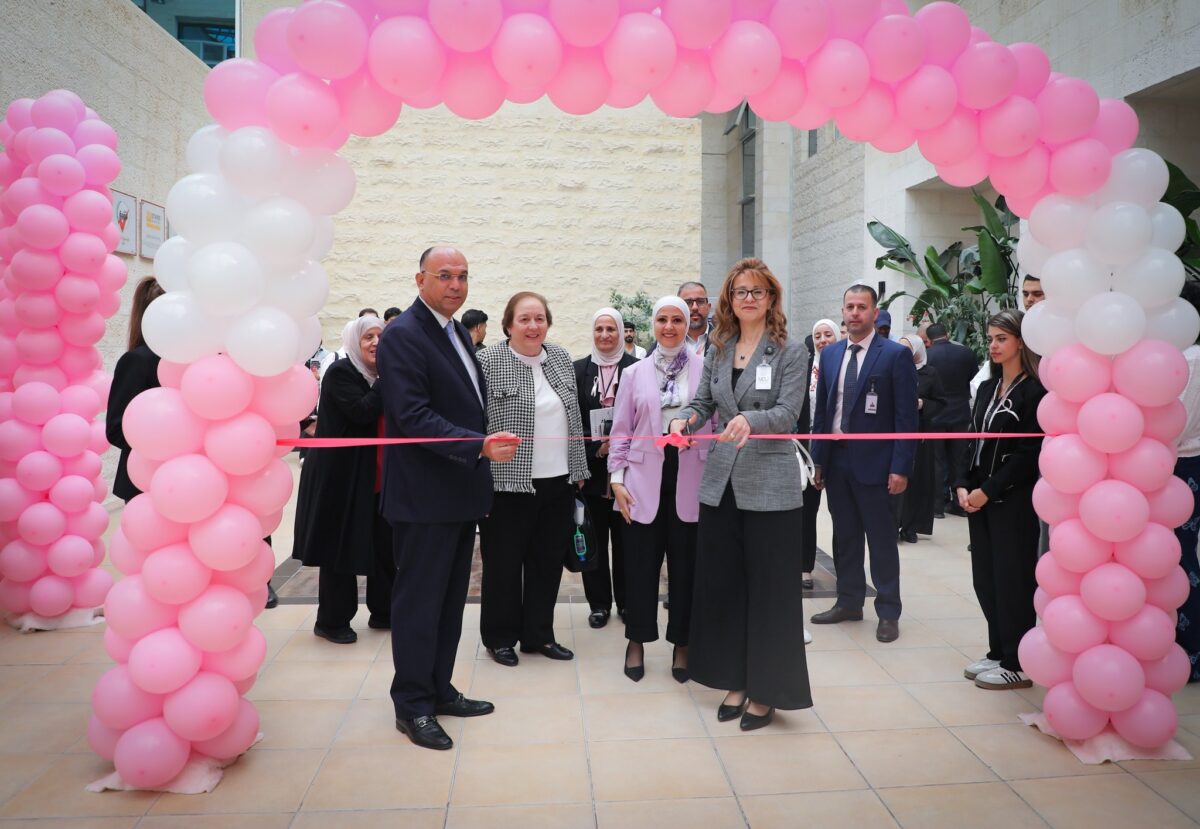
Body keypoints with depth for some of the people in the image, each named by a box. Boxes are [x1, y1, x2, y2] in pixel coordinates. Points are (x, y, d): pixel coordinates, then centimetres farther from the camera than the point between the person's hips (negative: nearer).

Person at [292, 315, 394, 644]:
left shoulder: (382, 377, 12)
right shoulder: (340, 372, -11)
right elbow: (361, 412, -24)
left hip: (377, 476, 7)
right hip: (342, 476, -7)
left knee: (384, 544, 10)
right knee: (340, 546, 2)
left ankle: (382, 611, 24)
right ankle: (332, 621, 16)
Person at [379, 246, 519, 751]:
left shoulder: (457, 332, 14)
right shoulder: (403, 336, -15)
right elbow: (413, 416, -23)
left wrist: (484, 456, 15)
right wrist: (480, 446, -31)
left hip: (461, 491, 9)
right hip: (424, 496, -9)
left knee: (450, 599, 17)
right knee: (419, 602, 3)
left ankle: (439, 691, 31)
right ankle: (412, 705, 18)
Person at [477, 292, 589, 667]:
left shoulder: (561, 358, 9)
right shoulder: (487, 361, -8)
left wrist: (578, 468, 13)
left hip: (558, 482, 5)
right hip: (508, 482, -5)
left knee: (548, 561, 13)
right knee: (503, 563, 7)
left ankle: (539, 634, 27)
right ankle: (500, 638, 24)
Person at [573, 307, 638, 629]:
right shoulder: (579, 369, 4)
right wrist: (597, 444, -9)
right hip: (591, 466, 1)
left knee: (625, 537, 8)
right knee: (594, 538, 8)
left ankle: (626, 600, 22)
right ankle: (599, 603, 20)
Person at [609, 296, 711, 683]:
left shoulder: (705, 369, 2)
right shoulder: (635, 373, 8)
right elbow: (621, 430, 8)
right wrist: (617, 478, 1)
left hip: (691, 480, -1)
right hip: (644, 480, 1)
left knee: (685, 563, 7)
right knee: (641, 562, 7)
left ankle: (681, 644, 24)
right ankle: (637, 642, 25)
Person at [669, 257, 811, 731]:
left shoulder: (790, 351, -2)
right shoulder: (717, 351, 11)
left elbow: (788, 413, -12)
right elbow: (701, 402, 8)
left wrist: (751, 419, -31)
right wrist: (685, 419, -15)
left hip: (769, 487, -5)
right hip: (720, 483, 5)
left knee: (769, 587, 2)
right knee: (722, 583, 10)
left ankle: (767, 690, 17)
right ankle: (736, 681, 25)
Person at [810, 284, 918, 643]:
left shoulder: (896, 355, -6)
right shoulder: (830, 354, 9)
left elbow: (906, 415, -9)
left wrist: (901, 467, -14)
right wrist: (818, 457, 8)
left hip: (873, 461, -5)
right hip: (836, 460, 5)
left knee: (882, 540, 5)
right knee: (845, 537, 15)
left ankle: (888, 613, 17)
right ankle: (849, 602, 28)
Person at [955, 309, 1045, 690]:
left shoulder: (1034, 391, -10)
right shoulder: (986, 388, 12)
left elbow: (1029, 452, -14)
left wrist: (988, 491, -15)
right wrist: (962, 485, 1)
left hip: (1012, 499, -7)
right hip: (978, 496, 7)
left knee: (1012, 579, 1)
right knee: (985, 577, 11)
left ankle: (1016, 664, 12)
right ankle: (998, 652, 24)